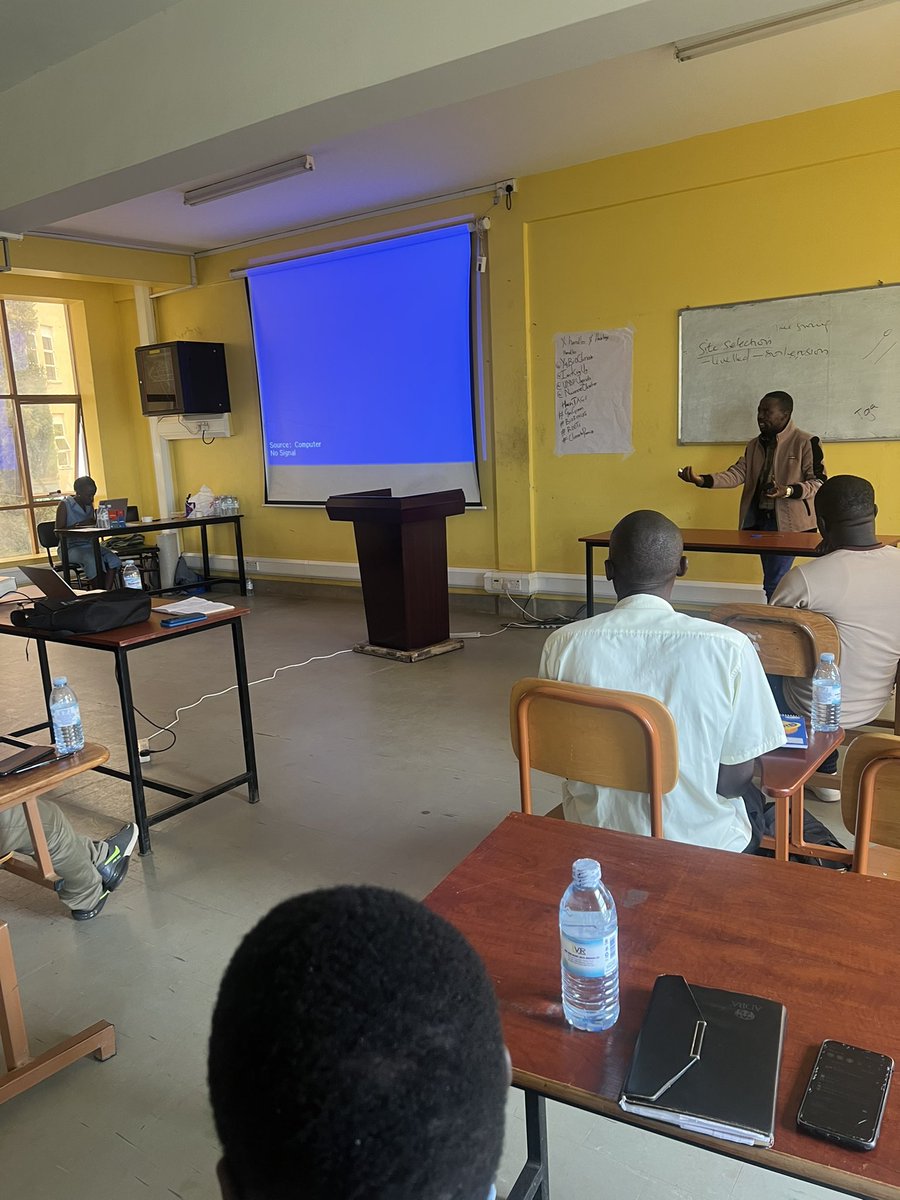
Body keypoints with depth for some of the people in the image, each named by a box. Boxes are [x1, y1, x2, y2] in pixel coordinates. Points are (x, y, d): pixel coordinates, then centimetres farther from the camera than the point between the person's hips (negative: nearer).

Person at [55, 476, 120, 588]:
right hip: (71, 548, -6)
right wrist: (80, 524, -23)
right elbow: (58, 531, -12)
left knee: (113, 559, -23)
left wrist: (96, 522, -8)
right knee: (94, 561, -35)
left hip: (89, 545, 6)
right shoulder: (65, 505, -4)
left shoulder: (89, 505, 14)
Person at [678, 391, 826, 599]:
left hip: (788, 522, -6)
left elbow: (819, 482, -9)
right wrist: (702, 480, -12)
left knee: (774, 583, -9)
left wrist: (787, 491, -26)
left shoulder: (806, 443, -7)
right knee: (773, 580, 14)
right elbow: (736, 474, 3)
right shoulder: (754, 445, 13)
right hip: (760, 519, 6)